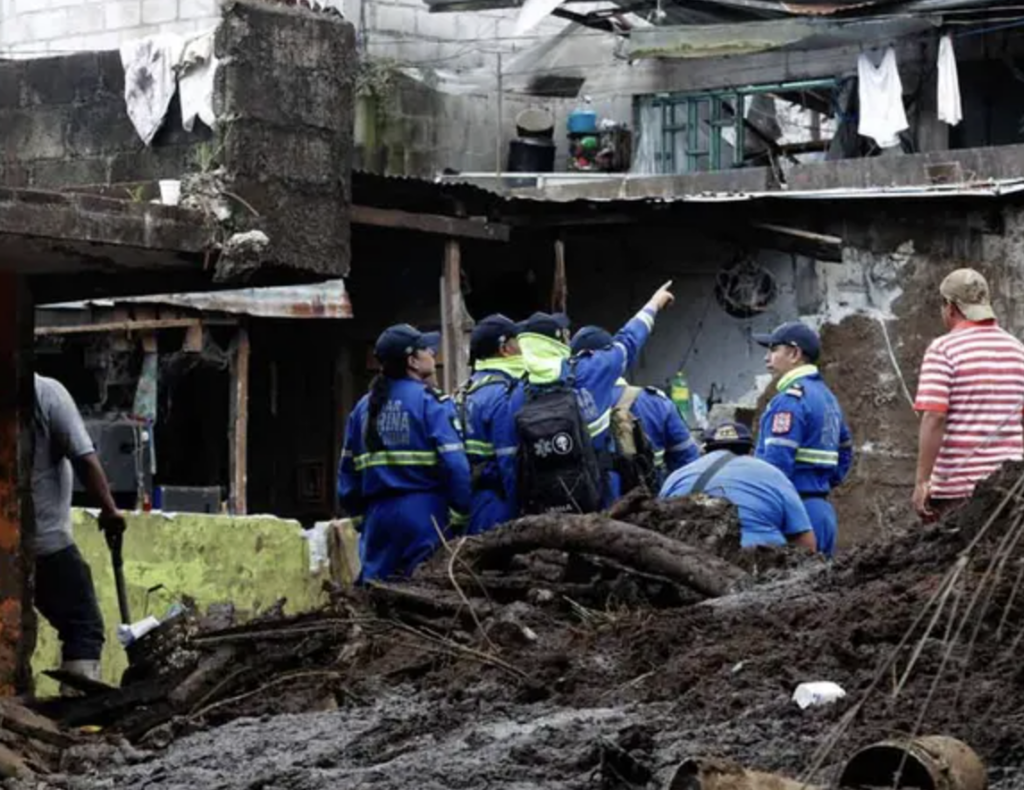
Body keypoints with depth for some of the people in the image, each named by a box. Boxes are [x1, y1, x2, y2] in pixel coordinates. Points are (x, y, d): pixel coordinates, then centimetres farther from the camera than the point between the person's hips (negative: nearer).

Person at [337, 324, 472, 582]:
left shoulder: (364, 407, 11)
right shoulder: (430, 402, -7)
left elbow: (348, 469, 13)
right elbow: (454, 462, -15)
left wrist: (358, 515, 20)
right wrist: (460, 515, -8)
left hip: (378, 513, 5)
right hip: (423, 511, -5)